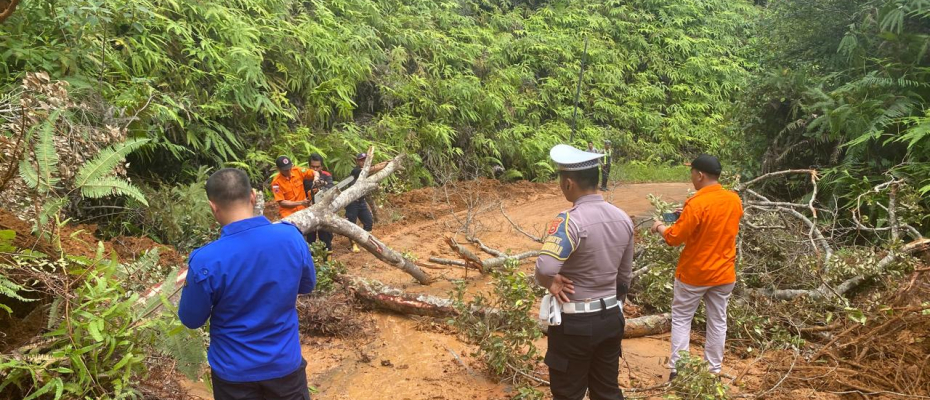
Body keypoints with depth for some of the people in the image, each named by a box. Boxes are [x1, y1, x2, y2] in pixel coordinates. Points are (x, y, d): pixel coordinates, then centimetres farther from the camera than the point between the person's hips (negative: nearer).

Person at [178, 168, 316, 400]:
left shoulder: (206, 260, -25)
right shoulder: (292, 237, -16)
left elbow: (191, 319, -8)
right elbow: (307, 285, 3)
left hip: (235, 371, -1)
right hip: (285, 362, 2)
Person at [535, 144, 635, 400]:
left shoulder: (571, 221, -23)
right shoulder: (623, 219, 1)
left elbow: (546, 268, -37)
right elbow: (625, 276, 11)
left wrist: (550, 284, -16)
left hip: (574, 322, -7)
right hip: (611, 318, 7)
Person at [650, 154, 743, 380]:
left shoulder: (697, 203, -21)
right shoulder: (735, 200, 0)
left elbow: (674, 238, -17)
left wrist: (659, 227, 2)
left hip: (694, 274, -5)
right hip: (724, 273, 6)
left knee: (681, 319, 8)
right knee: (718, 321, 14)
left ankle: (677, 370, 9)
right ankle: (714, 370, 23)